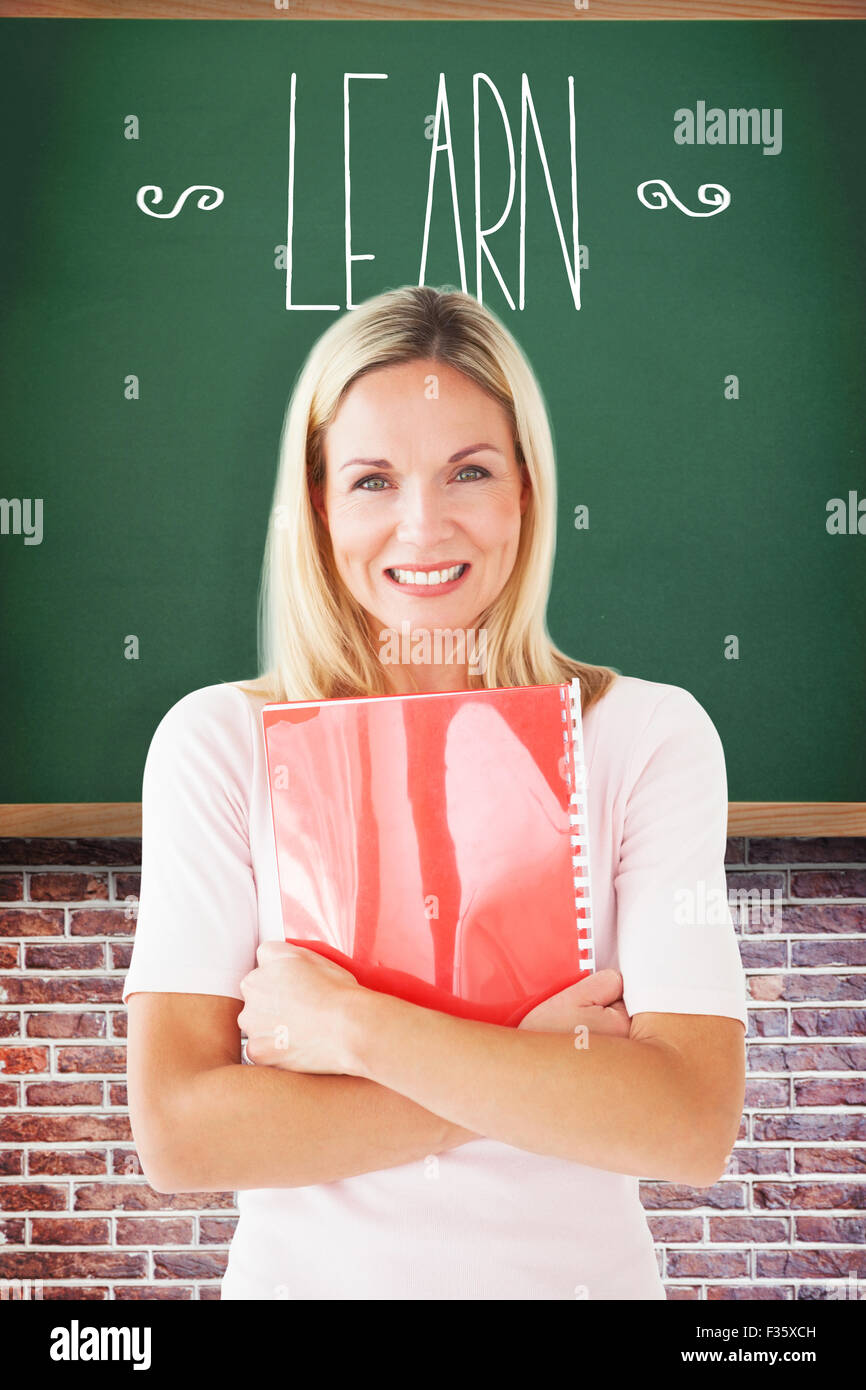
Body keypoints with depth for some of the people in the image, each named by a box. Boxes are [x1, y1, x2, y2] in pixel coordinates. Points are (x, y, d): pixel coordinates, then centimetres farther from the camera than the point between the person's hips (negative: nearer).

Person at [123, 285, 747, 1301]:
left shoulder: (648, 735, -12)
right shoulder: (219, 742, -11)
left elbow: (694, 1129, -20)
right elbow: (176, 1133, -18)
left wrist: (346, 1021, -23)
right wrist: (542, 1069, -21)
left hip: (577, 1267, 1)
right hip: (306, 1268, 0)